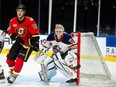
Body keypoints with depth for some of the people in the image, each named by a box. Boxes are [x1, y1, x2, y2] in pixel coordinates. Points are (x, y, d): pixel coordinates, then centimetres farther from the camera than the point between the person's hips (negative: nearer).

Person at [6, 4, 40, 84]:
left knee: (20, 59, -18)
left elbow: (35, 33, -19)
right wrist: (14, 36, -9)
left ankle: (14, 75, -2)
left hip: (28, 42, -6)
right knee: (9, 59, 5)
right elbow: (10, 31, 11)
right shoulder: (13, 21, -5)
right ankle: (13, 71, 31)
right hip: (19, 41, 6)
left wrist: (35, 43, -22)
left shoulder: (29, 21, -21)